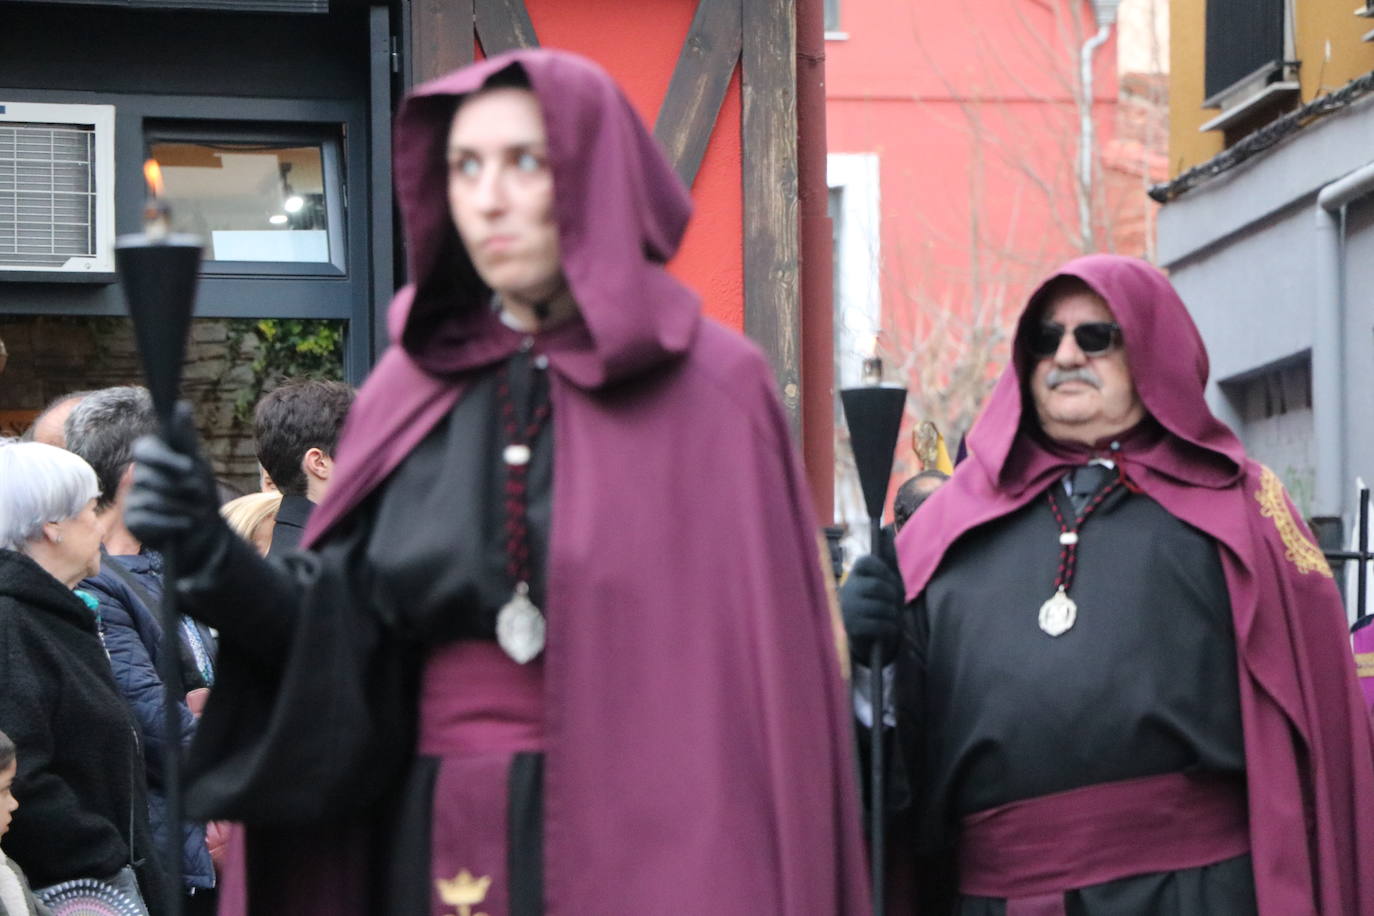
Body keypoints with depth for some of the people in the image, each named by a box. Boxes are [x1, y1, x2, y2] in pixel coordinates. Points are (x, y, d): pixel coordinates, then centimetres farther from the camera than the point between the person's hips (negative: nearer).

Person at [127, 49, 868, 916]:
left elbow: (770, 678, -8)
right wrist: (217, 558, -14)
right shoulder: (411, 390, 8)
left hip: (641, 842, -4)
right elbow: (338, 645, 4)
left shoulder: (712, 388, -5)